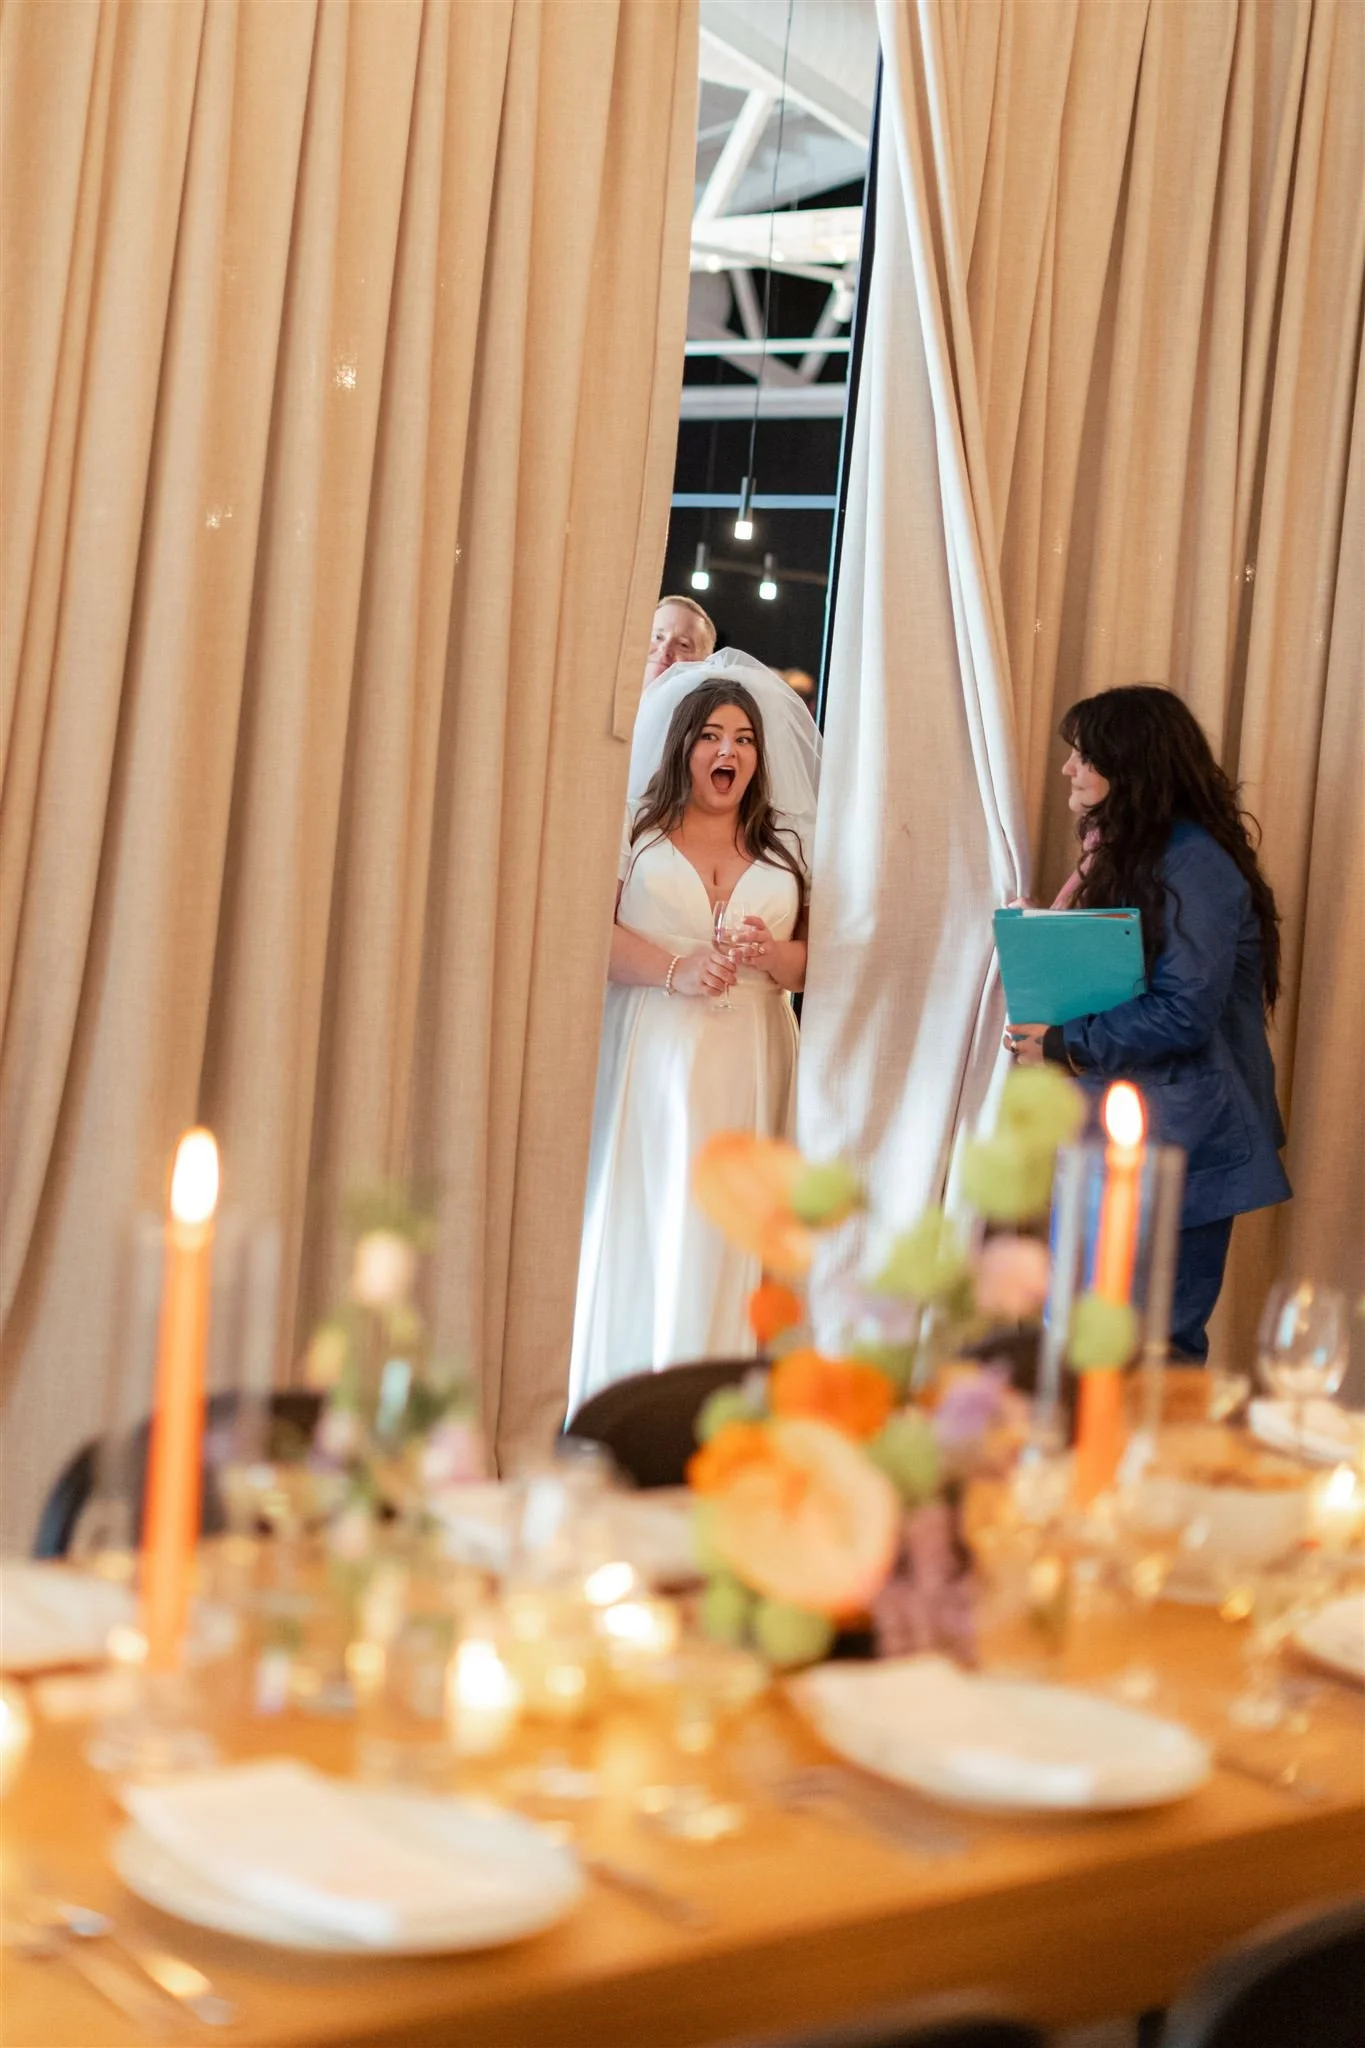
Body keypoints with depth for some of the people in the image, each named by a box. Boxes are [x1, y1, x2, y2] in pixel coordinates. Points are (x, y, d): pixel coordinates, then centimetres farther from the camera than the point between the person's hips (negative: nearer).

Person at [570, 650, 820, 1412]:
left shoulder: (786, 849, 16)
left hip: (748, 1068, 2)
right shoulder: (636, 831, 7)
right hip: (651, 1057, -2)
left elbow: (815, 960, 12)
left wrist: (776, 957, -10)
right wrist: (675, 970, -17)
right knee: (639, 1227, -6)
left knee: (723, 1233, -3)